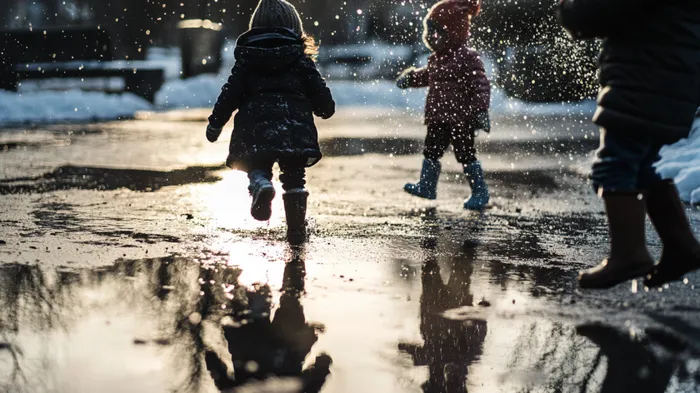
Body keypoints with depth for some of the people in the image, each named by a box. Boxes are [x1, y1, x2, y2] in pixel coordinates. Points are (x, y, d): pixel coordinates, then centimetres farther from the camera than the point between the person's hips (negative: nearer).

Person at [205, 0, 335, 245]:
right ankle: (296, 229, 6)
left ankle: (261, 186, -27)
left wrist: (216, 123, 13)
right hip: (295, 128, 0)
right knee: (294, 176, 11)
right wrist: (326, 109, 29)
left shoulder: (246, 59, 9)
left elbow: (230, 94, 4)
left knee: (258, 168, 10)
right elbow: (319, 92, 8)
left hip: (256, 127, 0)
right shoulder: (300, 59, 7)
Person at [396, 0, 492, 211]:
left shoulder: (468, 58, -16)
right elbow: (427, 75, 29)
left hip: (461, 119, -8)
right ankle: (426, 186, 23)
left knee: (466, 155, 0)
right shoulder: (437, 59, 9)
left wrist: (481, 110, -26)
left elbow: (481, 86, -19)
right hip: (438, 118, 8)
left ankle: (480, 192, 10)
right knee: (431, 151, 12)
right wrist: (410, 78, 14)